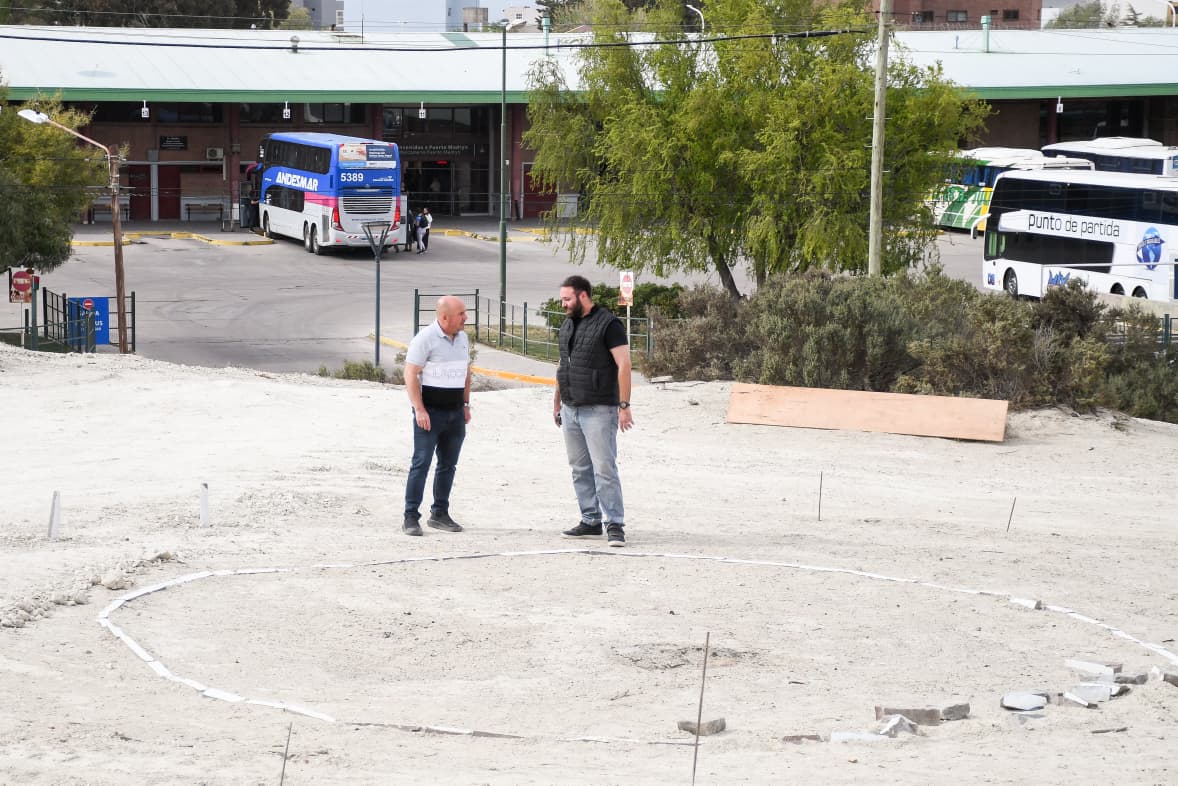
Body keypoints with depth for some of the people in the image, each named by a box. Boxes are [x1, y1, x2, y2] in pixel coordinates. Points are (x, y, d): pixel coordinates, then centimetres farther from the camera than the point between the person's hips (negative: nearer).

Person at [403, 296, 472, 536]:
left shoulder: (462, 338, 10)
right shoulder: (425, 338, -12)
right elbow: (410, 374, -14)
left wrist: (466, 404, 16)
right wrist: (419, 409, -19)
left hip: (455, 412, 7)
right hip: (430, 411, -7)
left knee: (448, 464, 10)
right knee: (421, 463, -7)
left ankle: (440, 514, 20)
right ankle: (411, 517, -3)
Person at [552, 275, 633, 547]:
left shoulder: (608, 324, -9)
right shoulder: (567, 326, 15)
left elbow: (623, 365, -13)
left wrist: (624, 406, -17)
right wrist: (557, 402, 24)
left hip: (599, 410, -8)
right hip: (570, 410, 8)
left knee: (604, 468, -9)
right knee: (580, 470, 9)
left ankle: (615, 525, -6)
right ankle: (591, 521, 16)